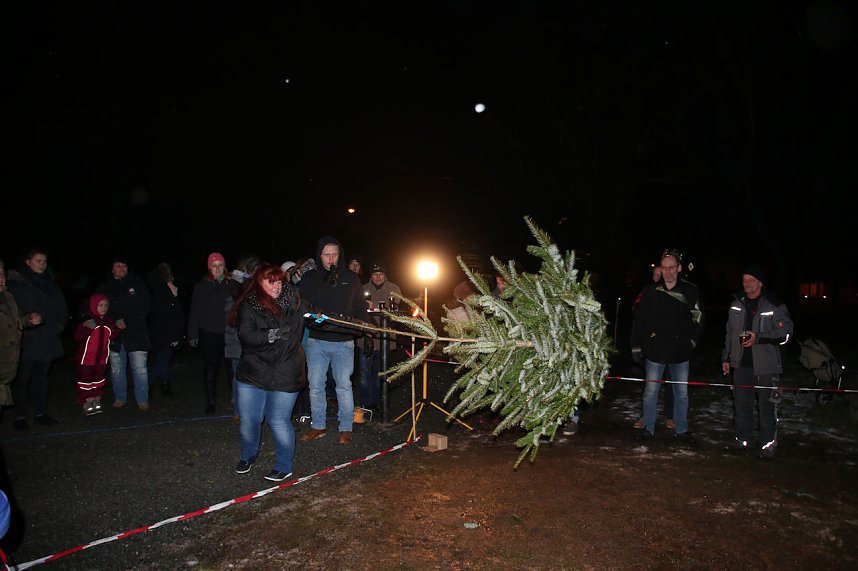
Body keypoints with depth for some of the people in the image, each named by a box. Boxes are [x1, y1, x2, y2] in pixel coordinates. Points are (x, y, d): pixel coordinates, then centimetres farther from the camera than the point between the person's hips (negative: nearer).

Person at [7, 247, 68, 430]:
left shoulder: (50, 284, 14)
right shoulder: (15, 282, -3)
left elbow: (62, 308, 20)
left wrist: (59, 326, 9)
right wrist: (22, 325, -15)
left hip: (47, 341, 5)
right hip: (26, 341, -5)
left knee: (41, 377, 12)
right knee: (22, 379, -1)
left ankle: (40, 413, 21)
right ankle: (20, 417, 9)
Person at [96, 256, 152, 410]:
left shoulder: (136, 284, 4)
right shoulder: (104, 288, 10)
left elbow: (146, 306, 0)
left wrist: (126, 320, -7)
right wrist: (115, 321, -9)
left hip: (136, 333, -2)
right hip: (114, 335, 3)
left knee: (140, 369, -6)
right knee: (116, 370, 10)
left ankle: (143, 401, 2)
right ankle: (120, 399, 23)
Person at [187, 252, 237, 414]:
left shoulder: (232, 285, 8)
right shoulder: (202, 286, 4)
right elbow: (195, 312, 3)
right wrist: (193, 335, -2)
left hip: (229, 333, 1)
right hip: (209, 334, -1)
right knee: (210, 368, 3)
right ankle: (211, 402, 14)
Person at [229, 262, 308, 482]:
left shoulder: (293, 301, 0)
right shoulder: (248, 306, -5)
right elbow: (245, 334, -18)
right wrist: (270, 335, -29)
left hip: (285, 374, -1)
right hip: (253, 372, 1)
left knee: (279, 421, 0)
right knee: (248, 419, 10)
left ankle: (284, 466, 21)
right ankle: (248, 455, 40)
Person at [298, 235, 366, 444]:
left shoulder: (351, 278, 5)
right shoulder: (309, 278, 5)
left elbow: (360, 307, 9)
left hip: (343, 341, -1)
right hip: (317, 340, 1)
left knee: (344, 386, 3)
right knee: (315, 386, 7)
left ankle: (346, 428, 15)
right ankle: (318, 426, 22)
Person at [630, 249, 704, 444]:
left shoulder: (690, 291, -3)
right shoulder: (650, 291, -3)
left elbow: (698, 319, 8)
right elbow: (638, 320, 1)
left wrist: (692, 341, 1)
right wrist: (636, 346, 0)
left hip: (680, 351, 1)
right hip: (655, 350, -1)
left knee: (682, 392, 11)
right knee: (650, 391, 7)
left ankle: (681, 430, 26)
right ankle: (648, 427, 21)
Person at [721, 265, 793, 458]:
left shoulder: (775, 306, -7)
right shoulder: (737, 304, 8)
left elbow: (786, 334, -7)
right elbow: (729, 333, 16)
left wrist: (758, 338, -19)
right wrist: (726, 357, 16)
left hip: (765, 366, -5)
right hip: (741, 364, 5)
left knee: (767, 406, 1)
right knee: (741, 403, 11)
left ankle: (768, 443, 16)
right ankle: (743, 438, 25)